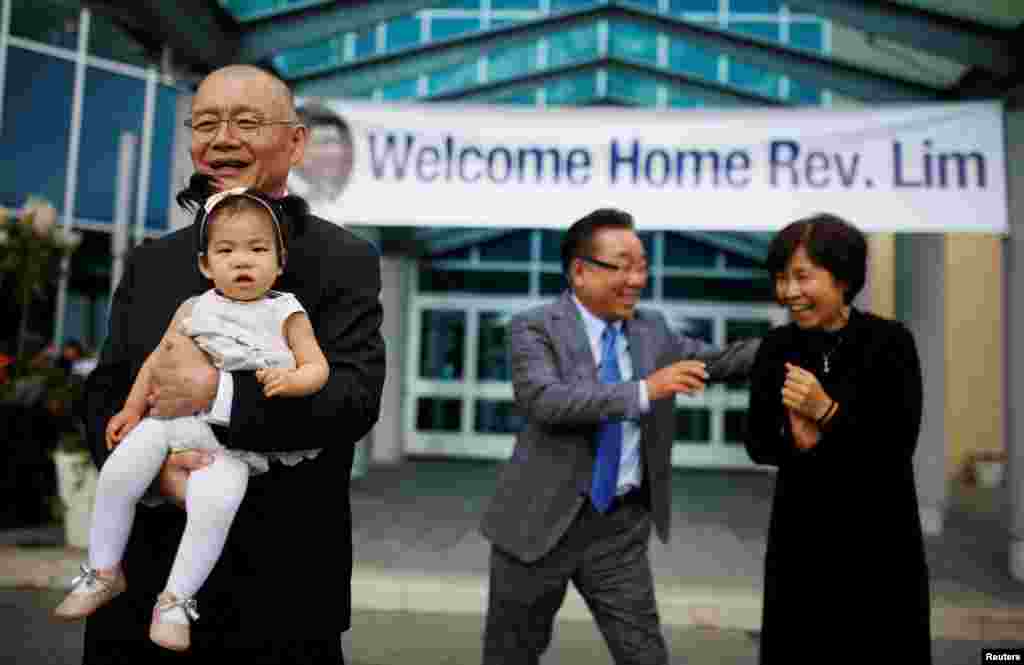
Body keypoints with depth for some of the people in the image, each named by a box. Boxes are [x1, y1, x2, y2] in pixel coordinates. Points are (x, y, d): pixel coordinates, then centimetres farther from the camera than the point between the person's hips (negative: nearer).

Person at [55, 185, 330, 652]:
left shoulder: (286, 313, 2)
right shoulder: (194, 309, 10)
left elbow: (317, 368, 0)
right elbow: (158, 361, 17)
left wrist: (290, 379, -22)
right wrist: (131, 411, 12)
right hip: (174, 419, 4)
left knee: (215, 501, -26)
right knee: (118, 473, -13)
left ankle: (174, 598, -4)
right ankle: (103, 572, 12)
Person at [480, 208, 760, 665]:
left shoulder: (651, 328, 7)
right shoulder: (535, 328, -11)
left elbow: (715, 362, 10)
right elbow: (543, 400, -26)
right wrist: (644, 390, -32)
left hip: (621, 526, 4)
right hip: (540, 520, -3)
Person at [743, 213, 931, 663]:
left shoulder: (890, 341, -10)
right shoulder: (776, 348, -1)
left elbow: (900, 445, -15)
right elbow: (756, 444, 0)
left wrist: (827, 411, -26)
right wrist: (792, 439, -20)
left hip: (879, 535, -3)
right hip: (799, 533, 3)